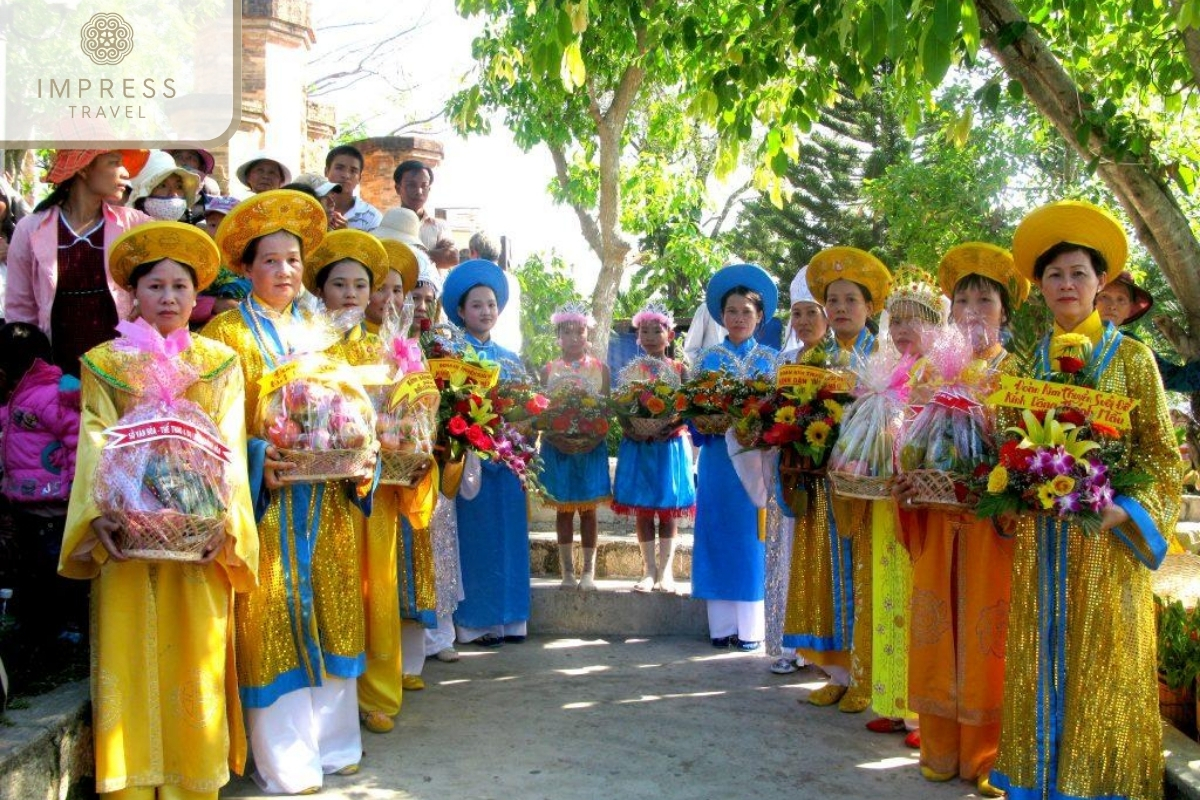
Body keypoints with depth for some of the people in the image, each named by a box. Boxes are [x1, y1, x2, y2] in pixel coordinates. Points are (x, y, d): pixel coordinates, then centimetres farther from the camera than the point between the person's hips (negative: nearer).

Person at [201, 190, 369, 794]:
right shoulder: (228, 332, -2)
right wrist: (257, 459, -21)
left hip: (325, 495, 6)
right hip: (265, 497, -5)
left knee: (328, 613, 9)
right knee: (272, 620, -2)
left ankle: (331, 742, 21)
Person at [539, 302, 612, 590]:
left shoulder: (600, 368, 5)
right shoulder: (549, 370, 5)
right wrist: (552, 435, -12)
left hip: (591, 446, 0)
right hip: (557, 446, 0)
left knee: (588, 509, 3)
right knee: (563, 509, 4)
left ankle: (589, 571, 8)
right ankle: (567, 572, 11)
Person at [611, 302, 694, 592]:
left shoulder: (679, 369, 2)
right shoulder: (630, 371, 6)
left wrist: (673, 427, -19)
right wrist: (629, 429, -17)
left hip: (670, 444, -1)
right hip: (638, 445, 2)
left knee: (668, 509, 2)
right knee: (642, 509, 4)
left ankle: (665, 570, 8)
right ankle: (649, 569, 11)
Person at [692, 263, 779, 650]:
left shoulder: (771, 360, 8)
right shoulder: (707, 359, 10)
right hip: (718, 458, 1)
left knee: (754, 537, 0)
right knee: (718, 535, 2)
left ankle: (751, 627, 6)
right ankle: (722, 624, 9)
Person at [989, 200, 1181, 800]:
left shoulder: (1131, 358, 0)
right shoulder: (1028, 362, 10)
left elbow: (1161, 455, -1)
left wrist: (1122, 510, -16)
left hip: (1105, 544, -3)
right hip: (1039, 545, 3)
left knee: (1101, 668, 2)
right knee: (1043, 665, 7)